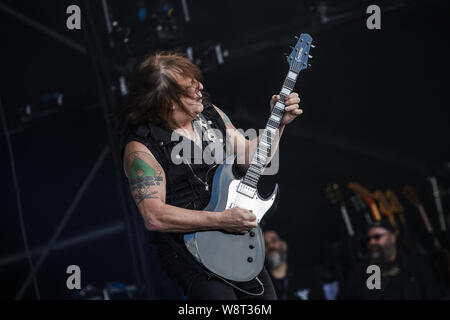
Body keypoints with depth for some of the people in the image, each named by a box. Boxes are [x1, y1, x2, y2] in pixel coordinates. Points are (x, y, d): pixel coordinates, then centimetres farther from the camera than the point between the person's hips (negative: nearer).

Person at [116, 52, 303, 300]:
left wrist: (278, 122, 3)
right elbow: (153, 216, -24)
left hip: (237, 231, 7)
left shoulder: (211, 116, 6)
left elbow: (252, 159, 17)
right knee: (219, 293, -26)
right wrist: (220, 220, -24)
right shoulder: (140, 147, -16)